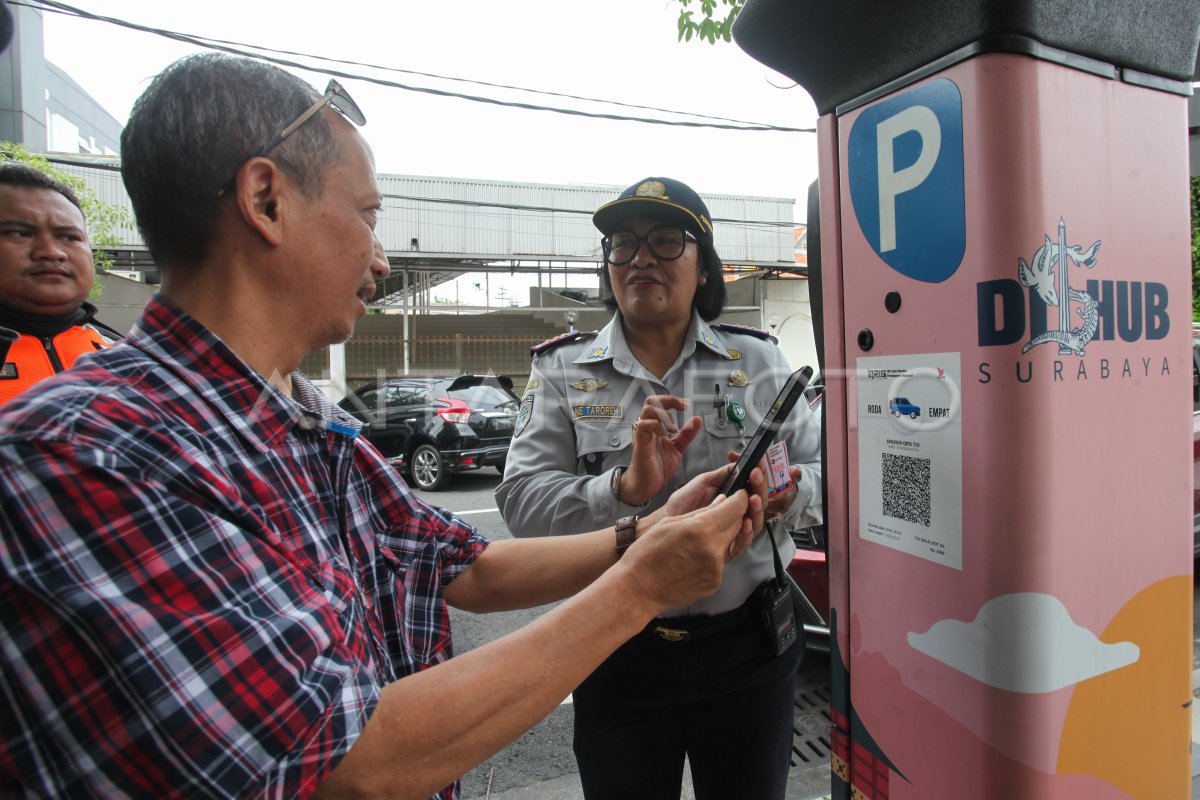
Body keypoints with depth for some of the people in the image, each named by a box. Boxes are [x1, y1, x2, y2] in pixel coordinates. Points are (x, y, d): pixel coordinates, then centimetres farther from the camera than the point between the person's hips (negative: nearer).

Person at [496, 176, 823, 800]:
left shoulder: (757, 359, 3)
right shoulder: (563, 369, -1)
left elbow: (822, 468, 3)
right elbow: (521, 500, -10)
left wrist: (789, 493, -20)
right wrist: (624, 488, -26)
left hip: (749, 647, 2)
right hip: (618, 653, -1)